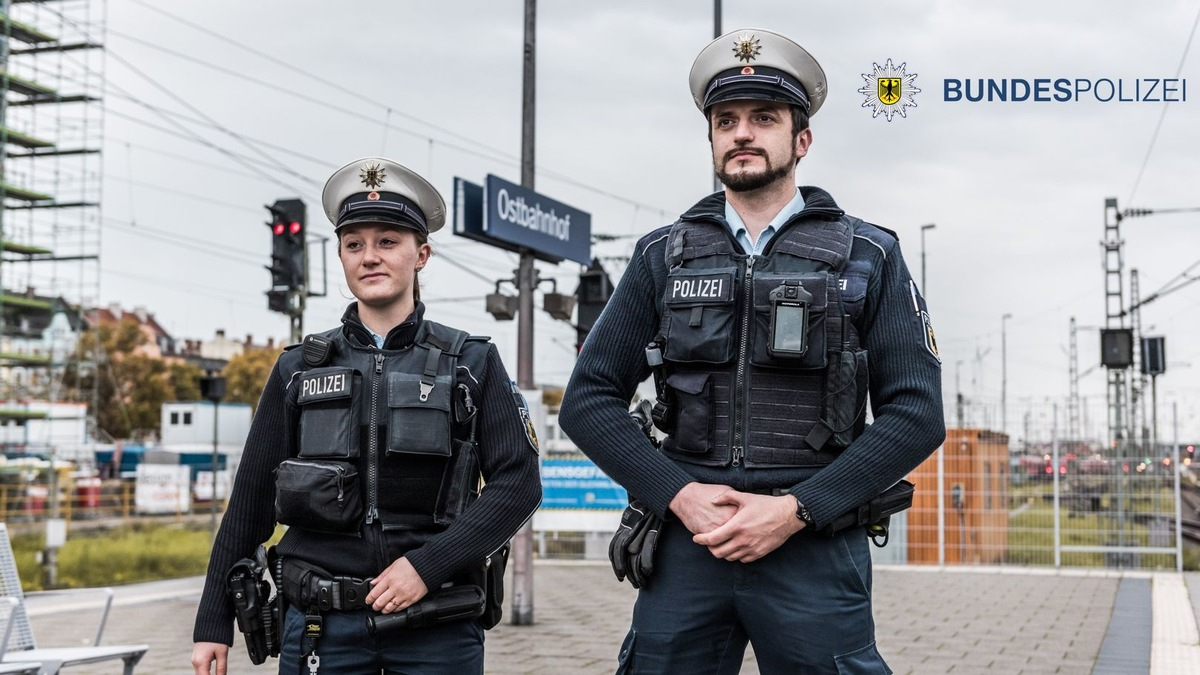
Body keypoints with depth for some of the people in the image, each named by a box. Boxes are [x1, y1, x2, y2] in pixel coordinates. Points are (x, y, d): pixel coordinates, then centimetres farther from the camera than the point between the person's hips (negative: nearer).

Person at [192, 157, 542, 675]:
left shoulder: (473, 364, 4)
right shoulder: (298, 370, 8)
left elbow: (518, 484, -3)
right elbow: (250, 502, 10)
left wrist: (427, 564, -14)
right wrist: (214, 623, 8)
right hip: (321, 626, 1)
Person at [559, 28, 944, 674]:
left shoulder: (869, 257, 5)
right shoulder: (663, 256, 9)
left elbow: (915, 414, -2)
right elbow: (587, 401, 7)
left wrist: (796, 509, -12)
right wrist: (679, 494, -8)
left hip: (815, 548, -1)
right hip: (686, 543, 2)